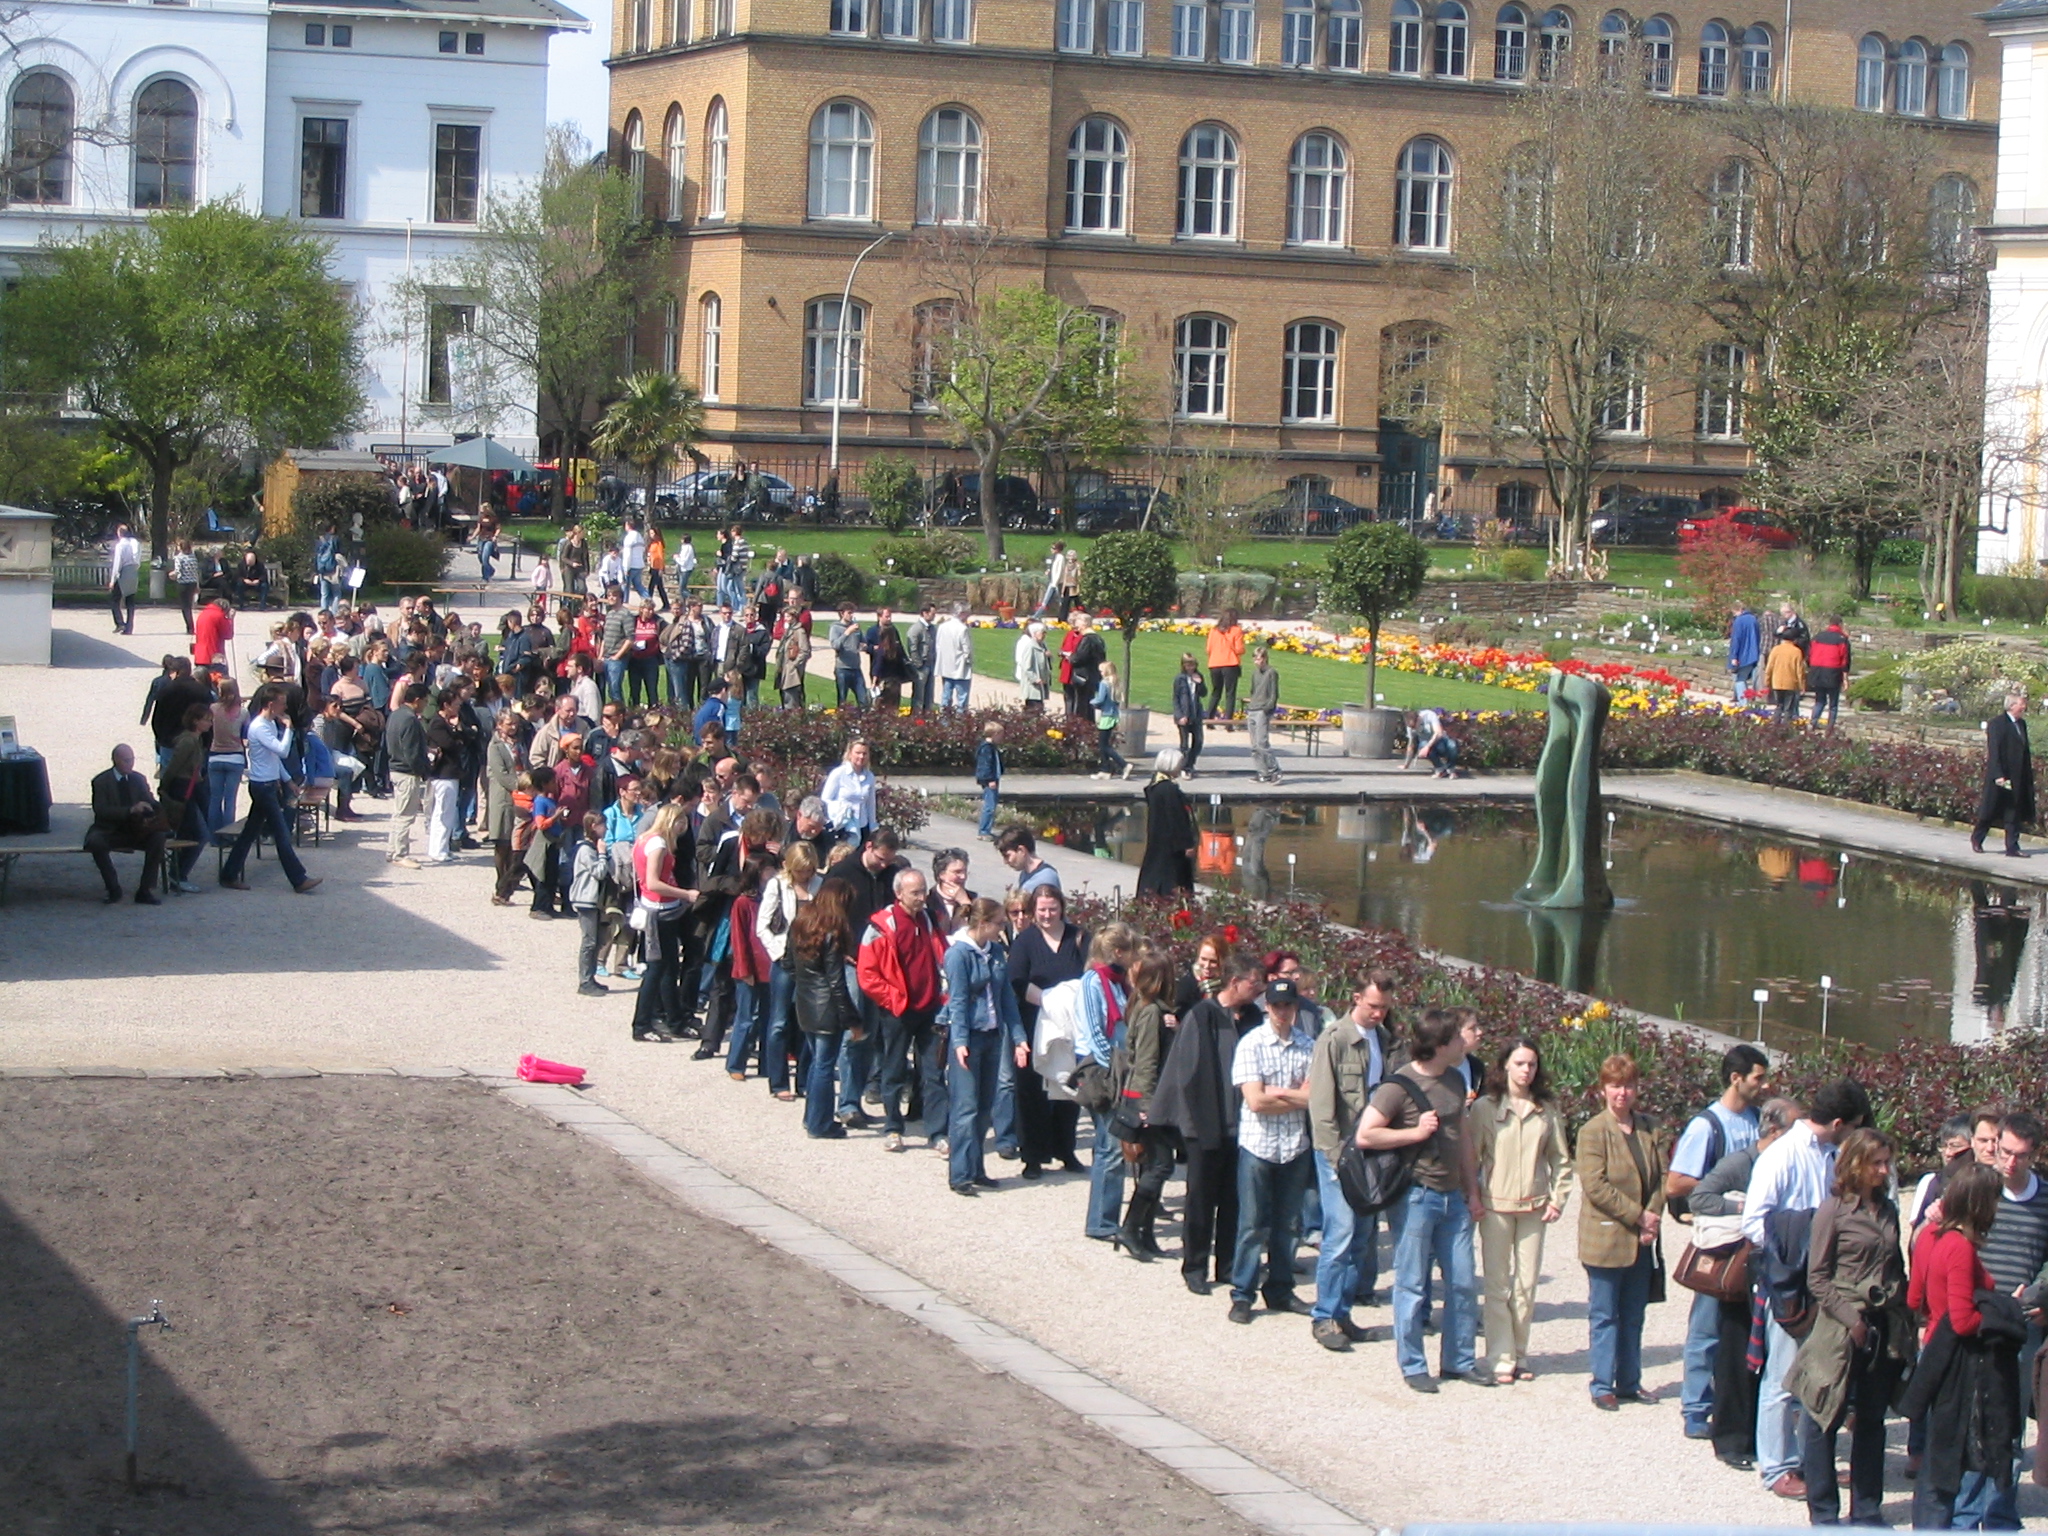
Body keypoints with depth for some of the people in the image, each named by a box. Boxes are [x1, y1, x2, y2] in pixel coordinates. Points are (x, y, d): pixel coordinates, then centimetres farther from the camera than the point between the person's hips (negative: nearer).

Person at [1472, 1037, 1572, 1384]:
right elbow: (1471, 1156, -1)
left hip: (1534, 1207, 2)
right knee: (1498, 1286, 0)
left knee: (1527, 1286, 6)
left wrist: (1558, 1198, 1)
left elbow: (1561, 1158, 10)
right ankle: (1502, 1359, 4)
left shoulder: (1547, 1109, 4)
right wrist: (1473, 1199, -7)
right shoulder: (1486, 1107, -3)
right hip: (1495, 1206, -2)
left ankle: (1520, 1355, 16)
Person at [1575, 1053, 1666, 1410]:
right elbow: (1595, 1185, -15)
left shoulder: (1648, 1129, 10)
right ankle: (1603, 1385, 8)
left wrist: (1654, 1215, -6)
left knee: (1633, 1315, 12)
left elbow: (1661, 1176, 10)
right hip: (1607, 1239, -5)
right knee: (1604, 1316, 1)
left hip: (1641, 1240, 5)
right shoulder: (1593, 1131, -8)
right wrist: (1638, 1216, -16)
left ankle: (1629, 1382, 20)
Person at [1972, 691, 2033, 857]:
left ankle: (2012, 848, 5)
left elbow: (2026, 752, 15)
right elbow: (1993, 751, -15)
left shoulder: (2021, 724, 12)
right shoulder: (1997, 723, -10)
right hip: (2001, 776, -6)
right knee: (1990, 811, 5)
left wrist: (2028, 777, 12)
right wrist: (1998, 775, -21)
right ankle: (1976, 839, 24)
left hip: (2017, 778, 6)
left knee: (2014, 814, 4)